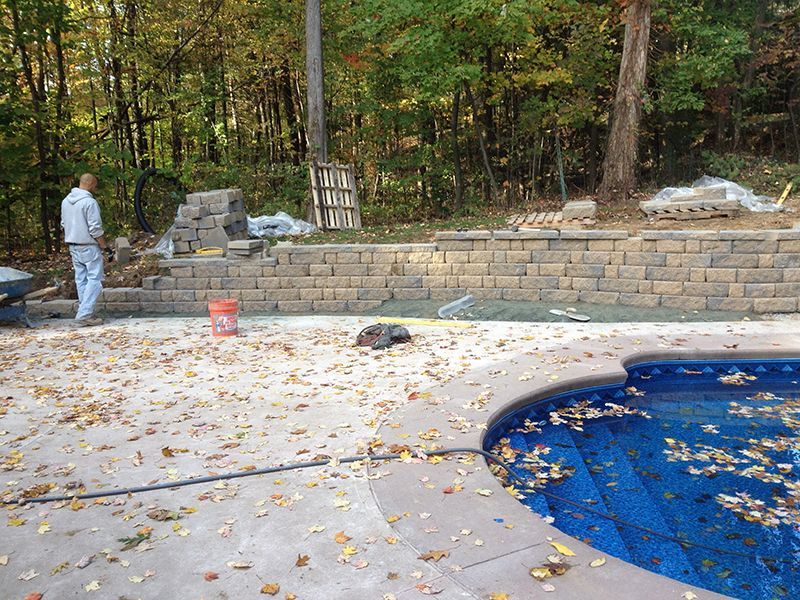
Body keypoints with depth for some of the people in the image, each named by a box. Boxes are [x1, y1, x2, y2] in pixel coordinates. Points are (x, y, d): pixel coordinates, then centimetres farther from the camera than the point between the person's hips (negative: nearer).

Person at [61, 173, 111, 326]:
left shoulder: (66, 201, 10)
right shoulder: (89, 202, -16)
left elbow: (64, 225, 17)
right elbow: (95, 229, -18)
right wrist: (105, 246, -9)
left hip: (73, 246, 9)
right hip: (89, 247, -8)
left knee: (81, 280, 11)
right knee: (94, 279, -5)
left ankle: (84, 313, 14)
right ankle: (84, 314, -11)